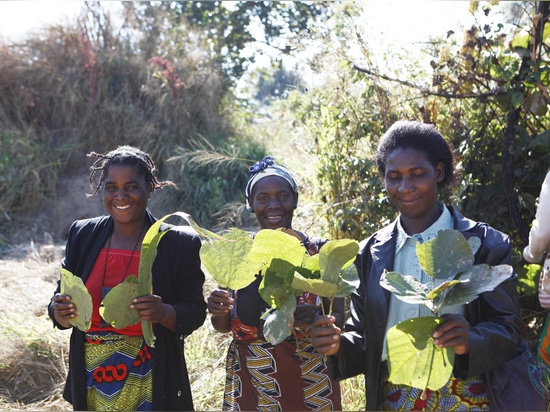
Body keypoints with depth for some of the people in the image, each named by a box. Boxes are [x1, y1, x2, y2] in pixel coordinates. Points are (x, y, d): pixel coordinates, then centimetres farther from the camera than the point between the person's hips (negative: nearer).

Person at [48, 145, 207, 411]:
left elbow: (195, 313, -6)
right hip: (91, 381, 3)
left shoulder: (180, 244, -8)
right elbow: (60, 307, 7)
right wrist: (61, 312, -16)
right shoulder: (82, 235, 1)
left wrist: (164, 313, -26)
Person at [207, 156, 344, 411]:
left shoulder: (321, 252, -6)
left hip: (308, 381, -1)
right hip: (248, 381, 2)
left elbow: (338, 318, -6)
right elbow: (223, 326, 6)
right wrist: (219, 311, -17)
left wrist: (315, 319, -27)